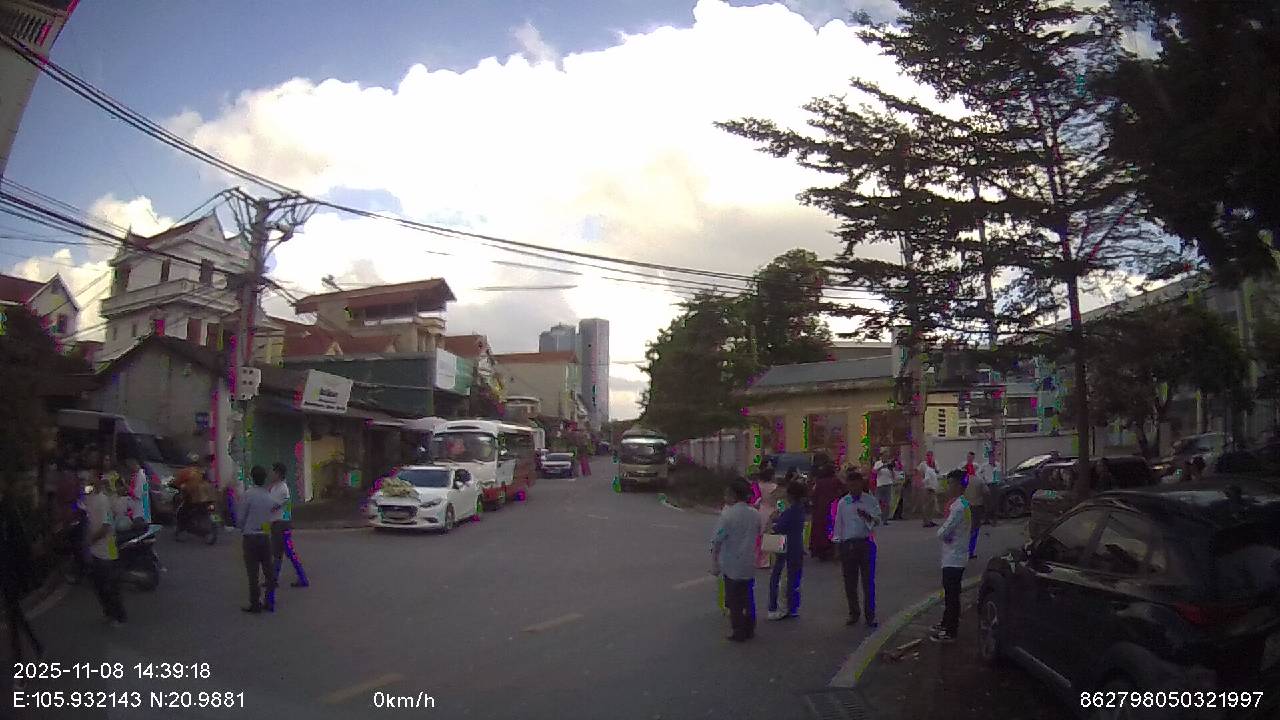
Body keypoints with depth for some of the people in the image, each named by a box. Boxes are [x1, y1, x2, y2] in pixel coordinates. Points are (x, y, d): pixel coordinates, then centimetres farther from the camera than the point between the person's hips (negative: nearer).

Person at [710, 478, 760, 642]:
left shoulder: (728, 514, -18)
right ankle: (749, 630, 26)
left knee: (734, 600, 7)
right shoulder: (755, 514, 0)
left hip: (731, 564, -5)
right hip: (749, 565, 5)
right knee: (748, 598, 17)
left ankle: (739, 633, 13)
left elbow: (717, 541, -16)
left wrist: (714, 562, -9)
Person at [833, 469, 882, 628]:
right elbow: (838, 524, 11)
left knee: (868, 581, 0)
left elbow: (879, 521, -3)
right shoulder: (843, 502, 7)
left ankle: (870, 615, 10)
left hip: (866, 543, -2)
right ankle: (853, 613, 21)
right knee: (849, 582, 7)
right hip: (847, 543, 2)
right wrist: (838, 542, 7)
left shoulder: (871, 501, 2)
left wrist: (868, 517, -22)